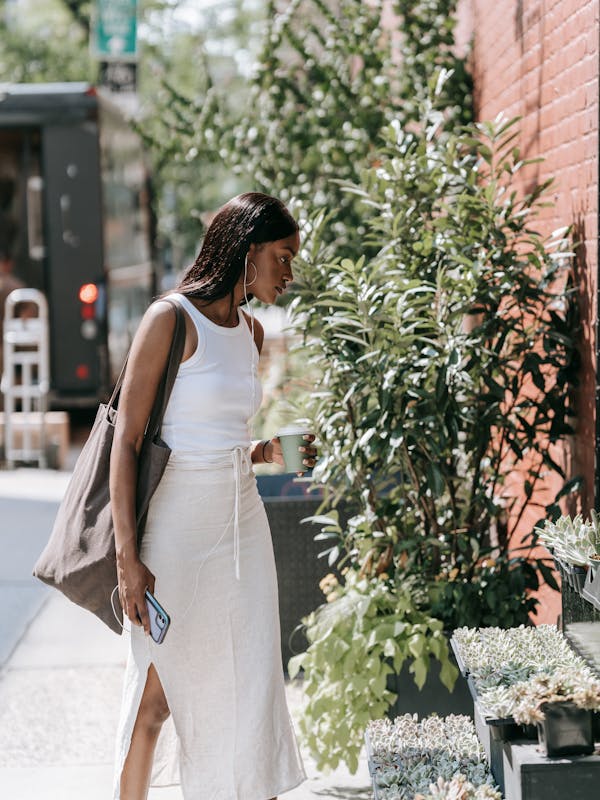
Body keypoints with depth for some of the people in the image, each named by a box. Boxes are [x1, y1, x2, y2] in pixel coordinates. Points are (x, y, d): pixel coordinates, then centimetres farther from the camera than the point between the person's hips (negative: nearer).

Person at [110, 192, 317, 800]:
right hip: (177, 525, -7)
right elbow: (127, 441, -14)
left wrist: (270, 452, 1)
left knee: (252, 686, 8)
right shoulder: (171, 319, -11)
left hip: (241, 520, 7)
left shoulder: (250, 331, 11)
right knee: (158, 689, 5)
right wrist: (128, 557, -18)